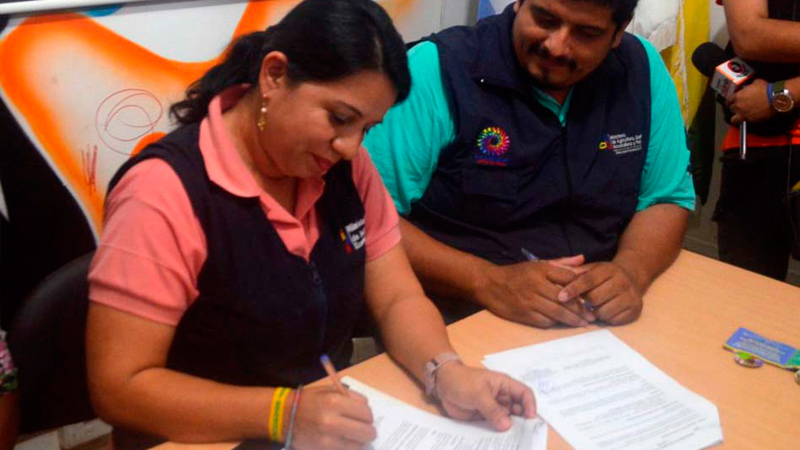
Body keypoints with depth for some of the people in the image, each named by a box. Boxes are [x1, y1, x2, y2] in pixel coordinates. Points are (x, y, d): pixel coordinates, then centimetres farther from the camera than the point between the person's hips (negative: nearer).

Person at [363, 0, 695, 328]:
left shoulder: (642, 69, 0)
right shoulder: (437, 69, -15)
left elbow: (668, 198, 7)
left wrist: (631, 270, -14)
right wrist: (487, 281, -27)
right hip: (454, 321, -3)